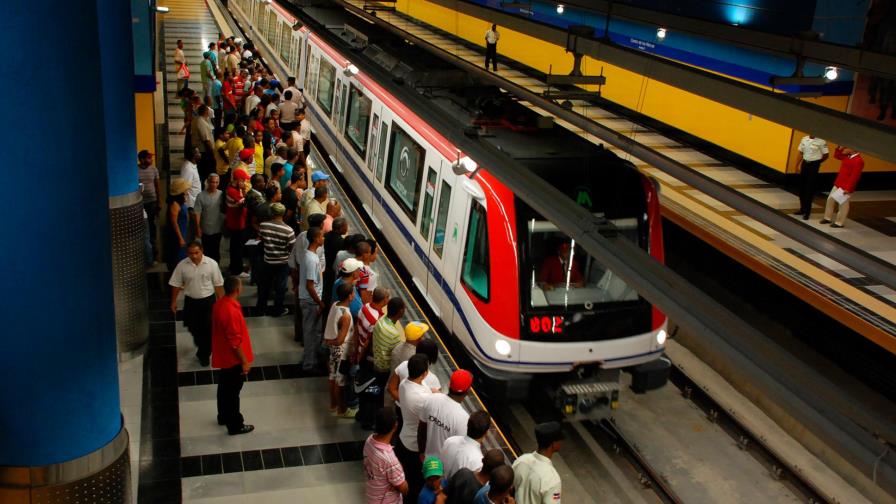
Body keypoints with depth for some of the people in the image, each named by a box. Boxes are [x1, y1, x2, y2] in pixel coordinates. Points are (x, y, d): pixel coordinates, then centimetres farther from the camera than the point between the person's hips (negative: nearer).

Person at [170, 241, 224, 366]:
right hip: (191, 301, 2)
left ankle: (204, 354, 23)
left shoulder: (212, 264, -15)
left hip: (208, 300, -2)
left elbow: (218, 284, -7)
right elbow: (176, 284, 0)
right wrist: (174, 301, 4)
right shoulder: (182, 265, -12)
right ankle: (201, 346, 46)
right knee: (193, 327, 16)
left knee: (208, 329, 4)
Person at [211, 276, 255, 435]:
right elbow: (235, 341, -26)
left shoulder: (220, 303, -1)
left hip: (224, 355, 9)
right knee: (232, 392, 5)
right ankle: (235, 425, 18)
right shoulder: (232, 311, -31)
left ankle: (224, 416, 41)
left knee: (224, 387, 24)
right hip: (233, 358, -9)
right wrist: (244, 361, -17)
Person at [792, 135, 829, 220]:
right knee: (802, 187, 12)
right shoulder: (804, 139, 4)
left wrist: (817, 163, 6)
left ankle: (807, 212, 2)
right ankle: (802, 208, 26)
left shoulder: (821, 141, -12)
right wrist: (797, 165, 8)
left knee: (810, 189, -3)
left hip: (814, 165, -6)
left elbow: (825, 155, -4)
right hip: (804, 163, 6)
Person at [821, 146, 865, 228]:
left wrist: (849, 188, -23)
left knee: (843, 204, 2)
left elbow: (855, 177, -23)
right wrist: (839, 148, 5)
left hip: (846, 187, -10)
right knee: (830, 199, 16)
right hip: (838, 184, 10)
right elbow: (836, 155, 25)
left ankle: (839, 223, 11)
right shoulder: (847, 157, 7)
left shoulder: (858, 161, -21)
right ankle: (827, 218, 29)